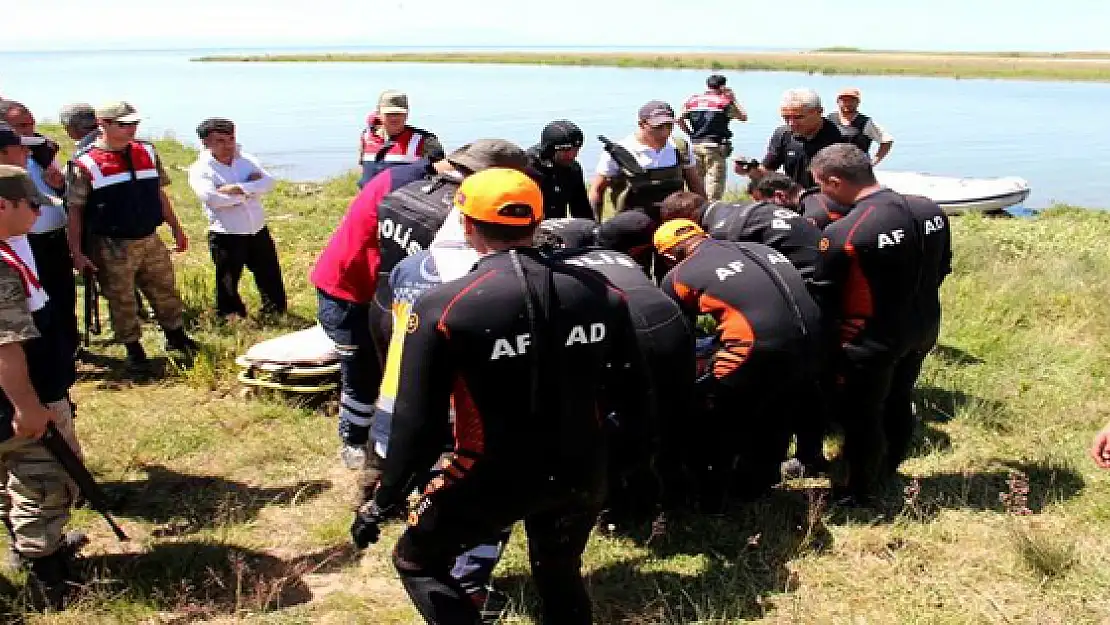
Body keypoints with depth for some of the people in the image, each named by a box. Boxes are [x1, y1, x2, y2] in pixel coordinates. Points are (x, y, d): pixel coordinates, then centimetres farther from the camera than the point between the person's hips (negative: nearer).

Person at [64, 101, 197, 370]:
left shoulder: (147, 153, 5)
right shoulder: (86, 164, -11)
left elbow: (159, 194, 14)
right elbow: (74, 211, -8)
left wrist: (176, 229, 15)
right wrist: (76, 252, -10)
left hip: (150, 240, 5)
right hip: (112, 247, -4)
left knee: (165, 290, 14)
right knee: (121, 301, 7)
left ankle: (176, 336, 32)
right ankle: (134, 349, 22)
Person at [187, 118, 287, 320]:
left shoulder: (246, 160, 7)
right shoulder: (200, 169, -5)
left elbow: (269, 181, -9)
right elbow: (212, 198, -23)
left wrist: (238, 188, -23)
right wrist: (251, 190, -15)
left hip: (258, 233, 4)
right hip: (226, 237, -4)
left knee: (272, 281, 14)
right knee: (227, 286, 4)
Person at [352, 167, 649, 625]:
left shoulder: (443, 307, -18)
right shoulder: (597, 291, -7)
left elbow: (419, 422, -17)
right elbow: (631, 385, 3)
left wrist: (383, 502, -4)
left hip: (491, 480, -4)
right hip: (580, 475, 5)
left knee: (416, 562, 21)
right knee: (561, 578, 29)